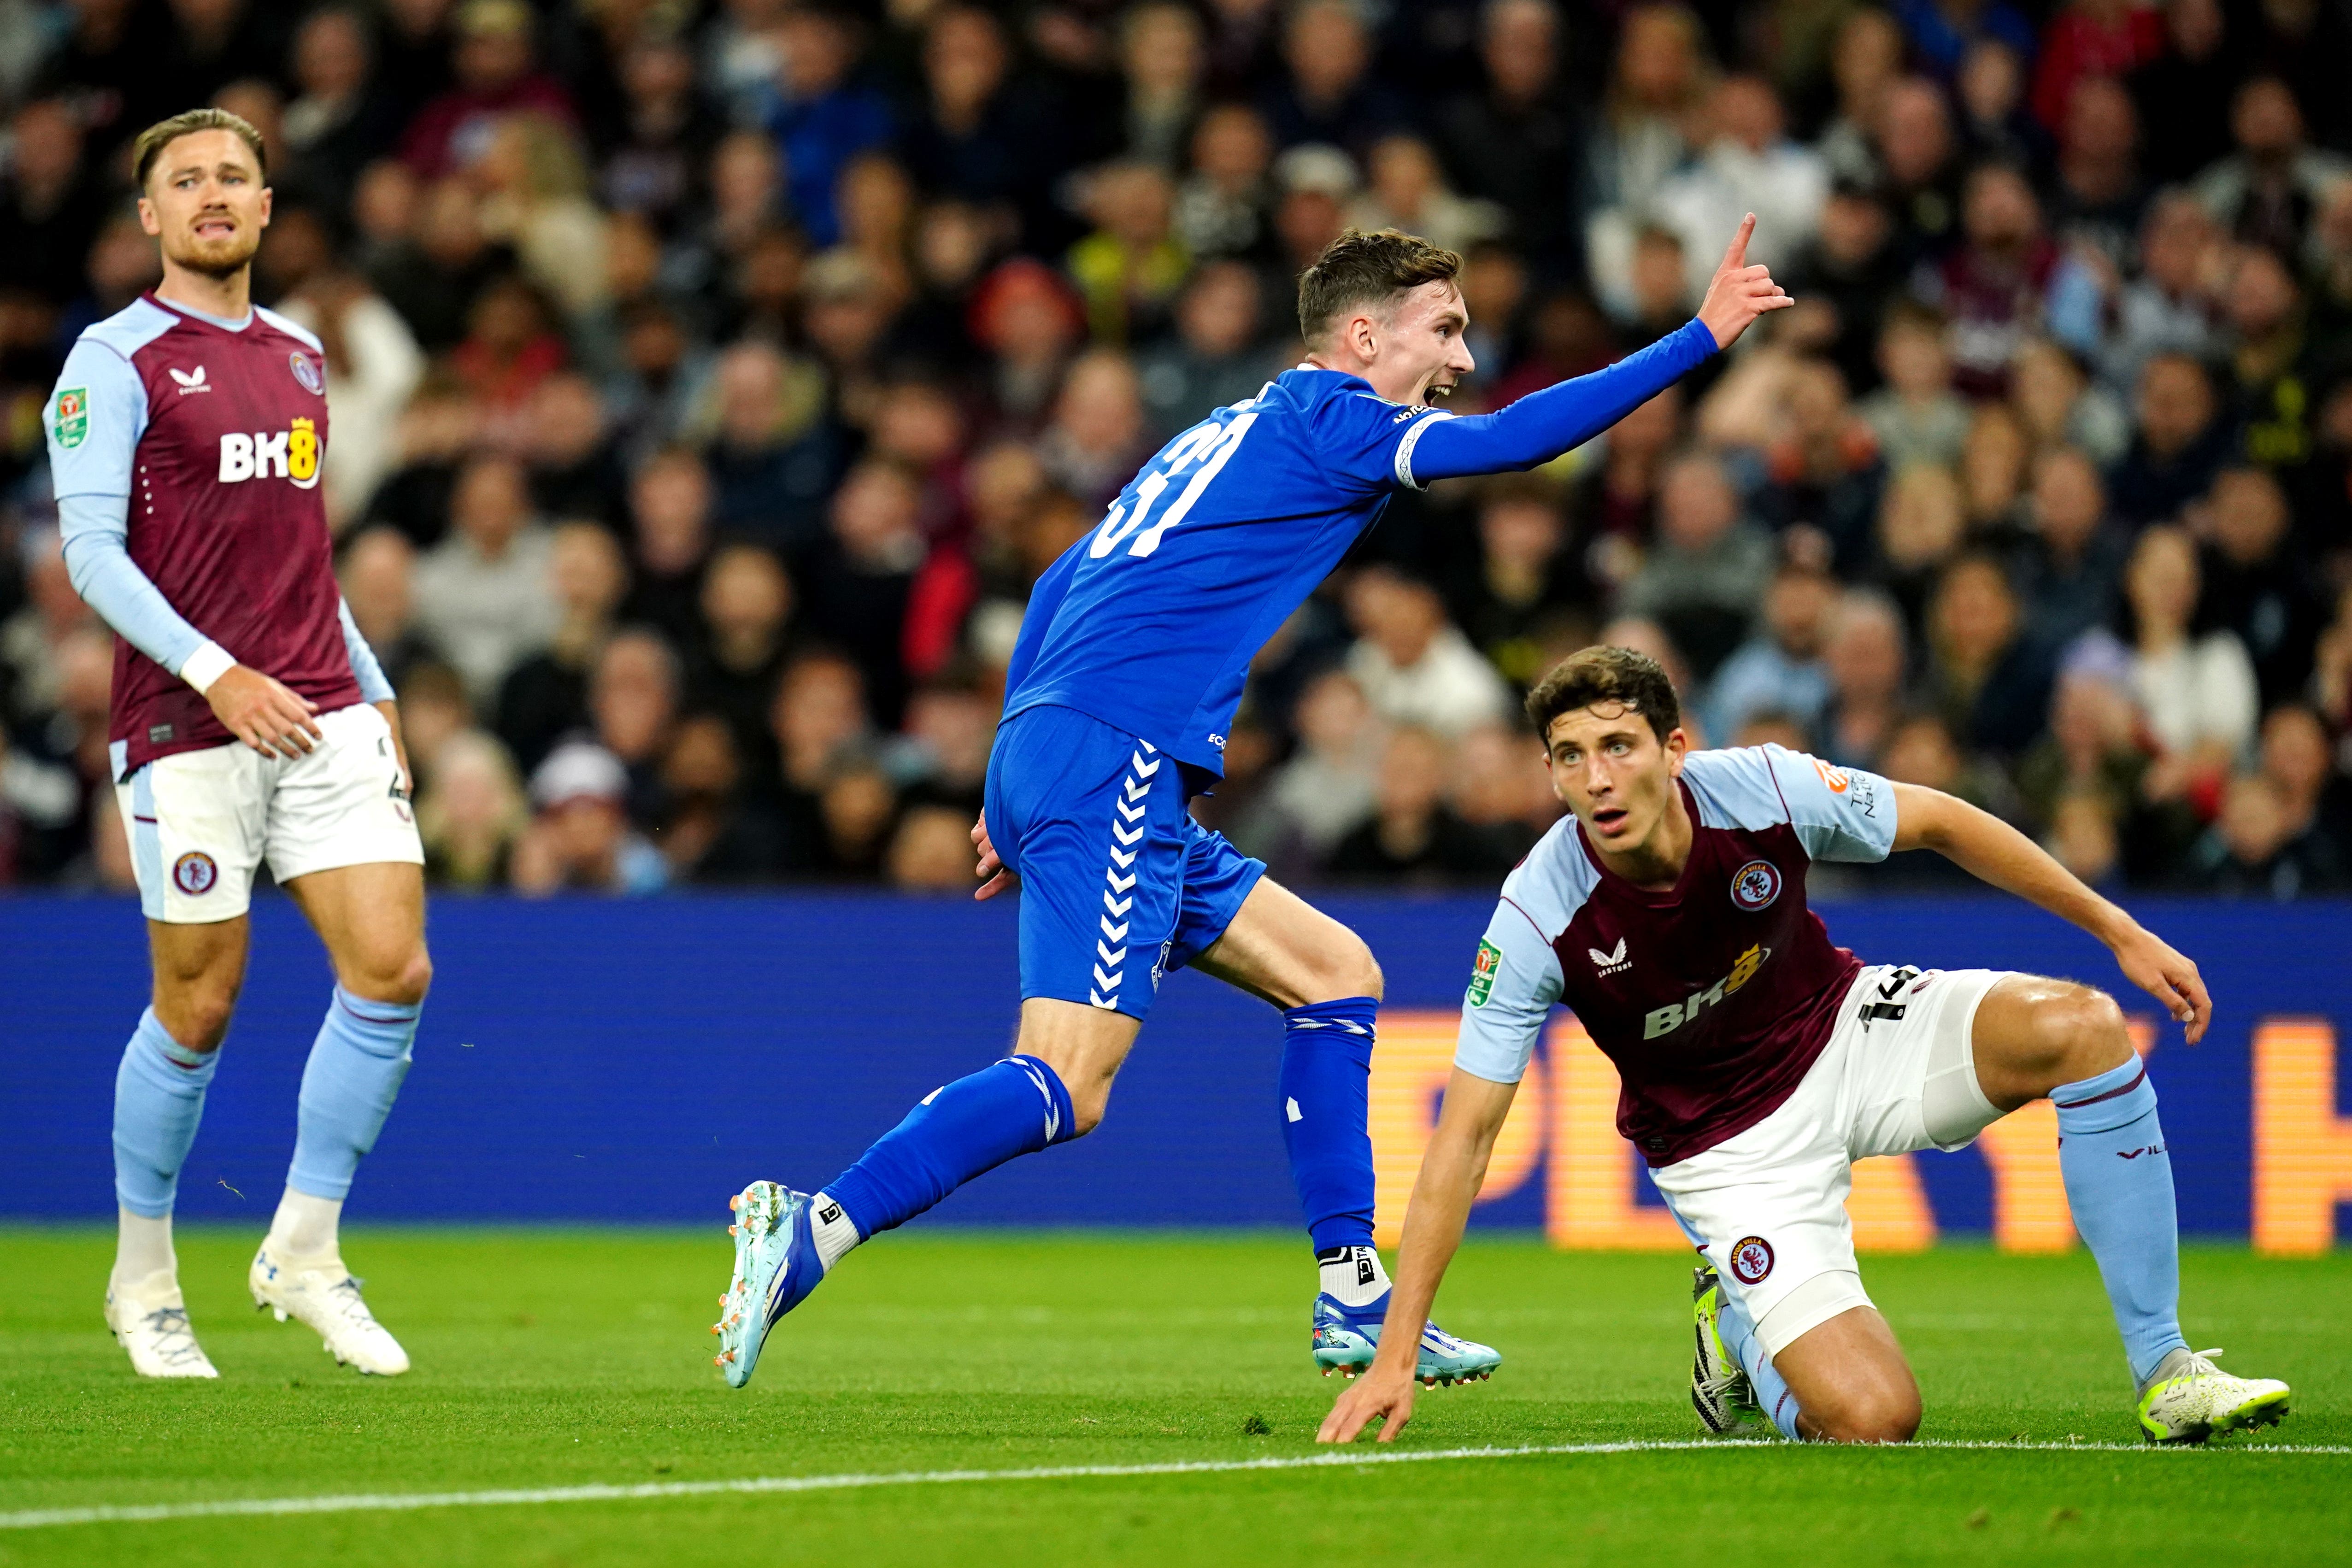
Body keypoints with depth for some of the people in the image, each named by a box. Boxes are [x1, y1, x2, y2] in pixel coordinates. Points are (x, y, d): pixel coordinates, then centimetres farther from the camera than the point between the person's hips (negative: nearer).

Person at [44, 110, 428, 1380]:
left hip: (325, 718, 6)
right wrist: (217, 675, -21)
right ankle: (143, 1276, 18)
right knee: (198, 1010, -1)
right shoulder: (115, 360, -4)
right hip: (187, 730, -6)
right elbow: (91, 554, -11)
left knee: (392, 968, -7)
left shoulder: (299, 358, 17)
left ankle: (303, 1253, 6)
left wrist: (374, 691, 18)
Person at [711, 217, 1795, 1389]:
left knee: (1335, 974, 15)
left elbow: (1057, 588, 27)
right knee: (1067, 1087, -18)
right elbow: (1508, 442, -12)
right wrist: (1699, 339, -9)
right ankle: (812, 1230, -27)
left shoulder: (1225, 440, 26)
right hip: (1115, 757, -10)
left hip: (1041, 754, 10)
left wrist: (1015, 796, 26)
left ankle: (1355, 1303, 13)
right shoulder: (1323, 419, 1)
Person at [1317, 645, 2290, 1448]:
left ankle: (2164, 1374, -12)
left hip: (1845, 1036, 3)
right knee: (1870, 1422, -22)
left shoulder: (1763, 791, -23)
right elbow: (1466, 1134, -22)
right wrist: (1395, 1355, -25)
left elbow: (1938, 824, -3)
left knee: (2082, 1031, -24)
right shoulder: (1539, 919, -27)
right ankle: (1738, 1324, 16)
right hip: (1729, 1148, -3)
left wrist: (2121, 932, -1)